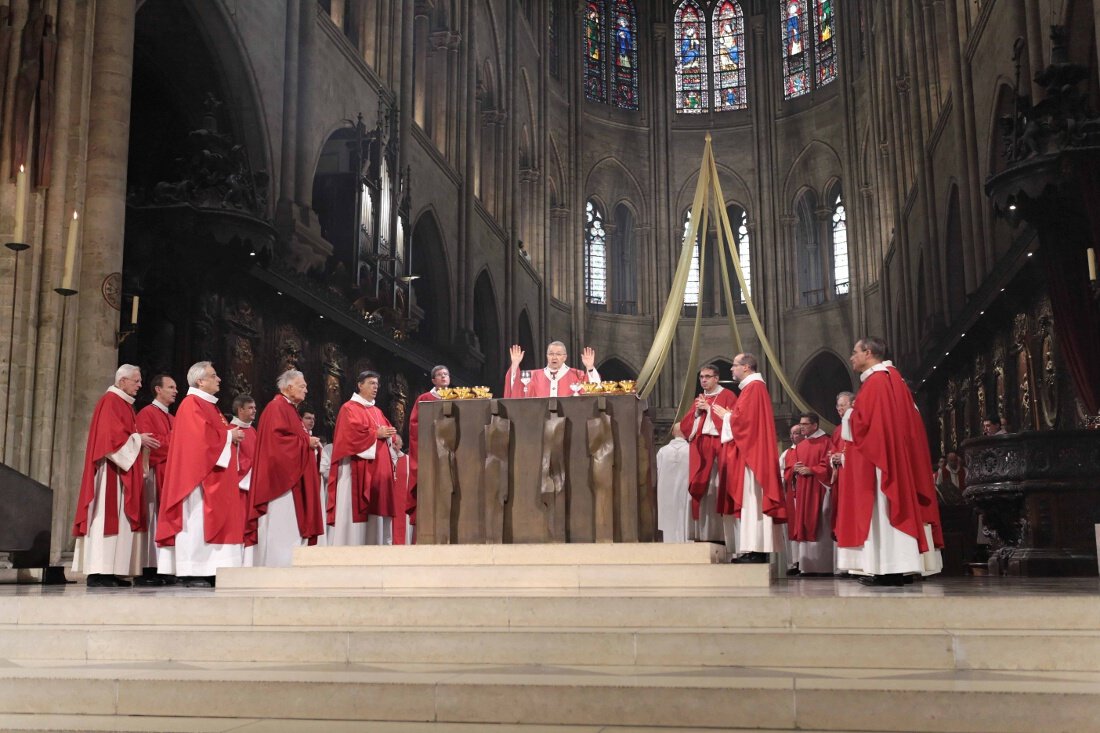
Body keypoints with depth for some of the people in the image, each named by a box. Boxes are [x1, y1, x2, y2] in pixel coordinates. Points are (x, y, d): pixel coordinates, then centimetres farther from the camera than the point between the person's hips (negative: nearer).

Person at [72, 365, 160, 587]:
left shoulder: (125, 404, 20)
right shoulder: (110, 401, -8)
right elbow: (110, 434, -18)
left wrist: (141, 441, 7)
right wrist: (138, 439, -14)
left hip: (123, 467, 10)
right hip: (111, 469, -10)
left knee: (118, 518, 5)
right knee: (106, 516, -13)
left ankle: (111, 572, 5)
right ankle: (98, 573, -15)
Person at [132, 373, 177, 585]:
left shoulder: (172, 418, 22)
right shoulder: (146, 413, -2)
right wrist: (174, 438, -12)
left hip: (171, 473, 8)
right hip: (154, 474, -8)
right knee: (152, 520, -7)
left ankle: (159, 568, 5)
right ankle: (144, 571, -5)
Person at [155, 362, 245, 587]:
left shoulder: (209, 405, 21)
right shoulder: (192, 404, -9)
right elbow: (202, 435, -21)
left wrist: (233, 434, 3)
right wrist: (229, 435, -10)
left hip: (215, 473, 10)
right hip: (199, 473, -10)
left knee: (210, 520, 7)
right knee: (196, 520, -9)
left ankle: (206, 570, 7)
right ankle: (191, 572, -7)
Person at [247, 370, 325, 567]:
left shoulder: (290, 409, 21)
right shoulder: (276, 408, -9)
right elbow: (277, 438, -22)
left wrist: (309, 443, 8)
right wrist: (306, 442, -15)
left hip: (293, 477, 11)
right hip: (282, 477, -11)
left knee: (293, 526, 7)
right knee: (281, 525, -11)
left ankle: (287, 568, 8)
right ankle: (277, 566, -11)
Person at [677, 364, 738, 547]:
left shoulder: (727, 396, 2)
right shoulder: (699, 400, 20)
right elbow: (684, 425, 16)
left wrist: (709, 409, -11)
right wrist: (697, 412, 0)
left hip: (718, 451, -6)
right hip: (700, 451, 6)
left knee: (718, 493, -11)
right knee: (702, 493, 2)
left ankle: (722, 536, -11)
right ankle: (704, 536, 3)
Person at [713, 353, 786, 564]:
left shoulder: (753, 388, -12)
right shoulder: (754, 387, 20)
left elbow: (742, 419, -19)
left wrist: (725, 414, -2)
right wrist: (728, 414, 11)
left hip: (752, 453, -10)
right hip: (750, 452, 10)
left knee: (752, 498, -11)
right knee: (751, 500, 8)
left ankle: (756, 551, -12)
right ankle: (756, 550, 8)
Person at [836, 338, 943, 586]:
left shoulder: (874, 382, -12)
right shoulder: (893, 378, 16)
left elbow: (861, 422, -18)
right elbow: (908, 418, 17)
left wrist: (849, 419, 3)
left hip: (876, 456, -10)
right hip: (897, 454, 10)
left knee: (880, 508, -8)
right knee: (896, 503, 7)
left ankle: (886, 568, -8)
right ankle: (899, 567, 8)